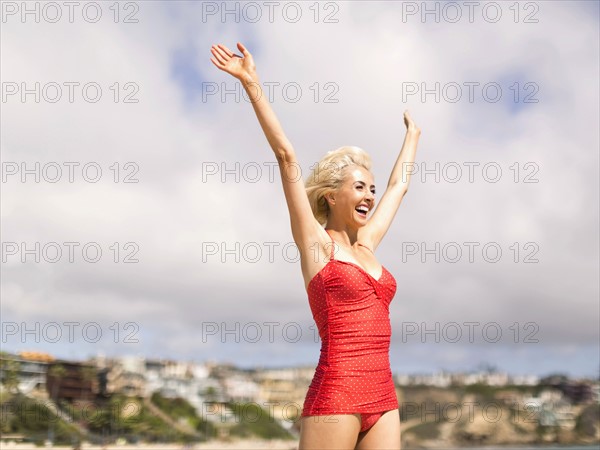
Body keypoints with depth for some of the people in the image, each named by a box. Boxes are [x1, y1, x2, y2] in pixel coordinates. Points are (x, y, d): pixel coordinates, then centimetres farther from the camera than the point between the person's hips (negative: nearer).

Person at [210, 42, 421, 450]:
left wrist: (413, 134, 43)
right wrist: (253, 84, -10)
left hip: (383, 399, 7)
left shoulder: (365, 245, 16)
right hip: (335, 396, -7)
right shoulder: (315, 243, 0)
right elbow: (286, 156, -6)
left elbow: (400, 185, 30)